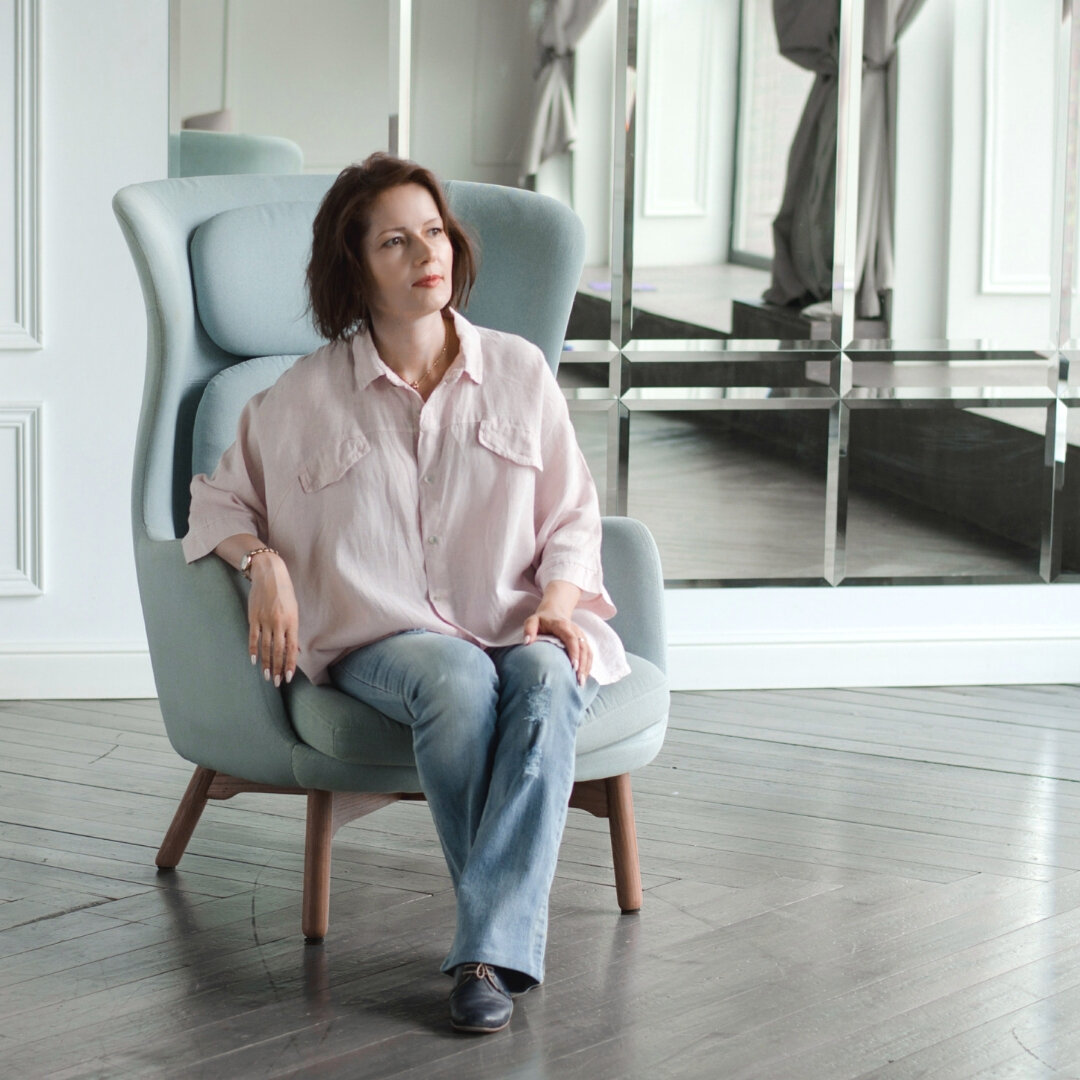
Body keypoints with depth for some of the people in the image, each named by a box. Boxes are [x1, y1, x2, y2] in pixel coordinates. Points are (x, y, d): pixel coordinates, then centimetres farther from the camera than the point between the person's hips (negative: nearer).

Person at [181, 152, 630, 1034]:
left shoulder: (520, 372, 10)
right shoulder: (305, 396, 6)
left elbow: (573, 518, 15)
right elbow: (220, 500, 15)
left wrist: (561, 597, -5)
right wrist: (262, 562, -6)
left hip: (518, 629, 1)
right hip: (384, 639, -1)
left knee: (547, 679, -36)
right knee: (458, 679, -38)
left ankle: (491, 952, -42)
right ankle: (516, 923, -28)